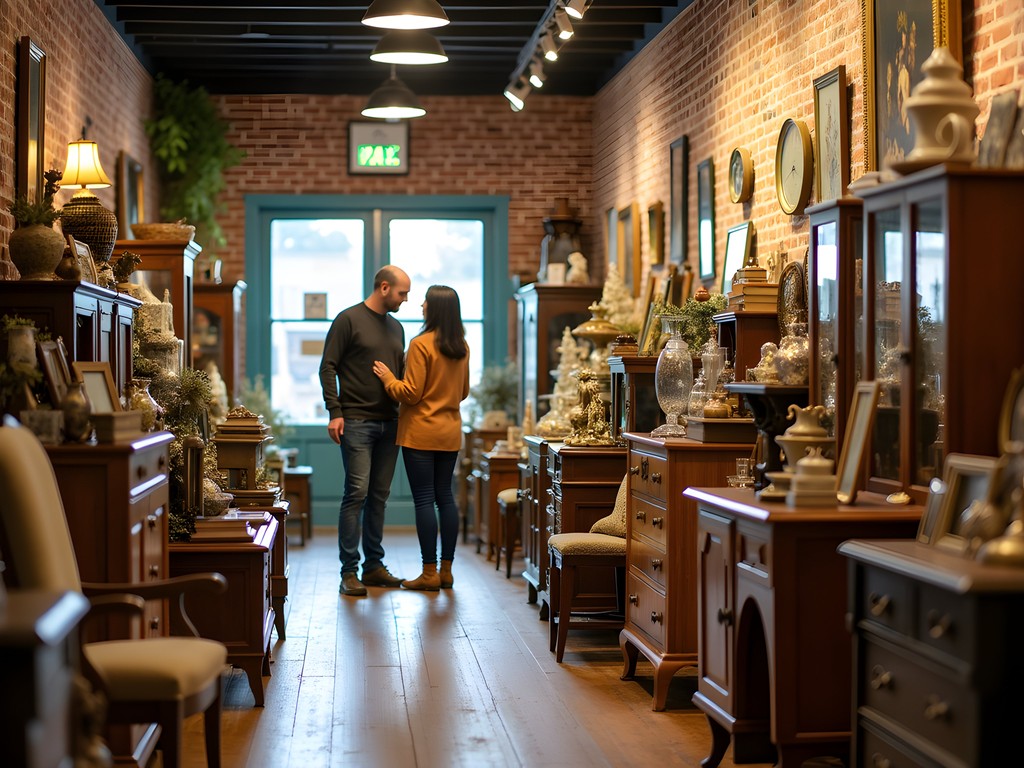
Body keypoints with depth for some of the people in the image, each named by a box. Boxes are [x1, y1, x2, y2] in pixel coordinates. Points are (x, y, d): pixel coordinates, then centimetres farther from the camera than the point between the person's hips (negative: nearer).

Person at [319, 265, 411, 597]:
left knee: (379, 495, 8)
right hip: (356, 422, -6)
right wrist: (334, 411, -13)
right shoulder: (349, 320, -3)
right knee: (357, 492, -9)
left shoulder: (395, 327, 17)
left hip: (389, 423, 7)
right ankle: (349, 571, -5)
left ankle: (374, 565, 15)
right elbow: (328, 367, -6)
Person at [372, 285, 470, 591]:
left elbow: (411, 393, -14)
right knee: (445, 497, 11)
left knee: (424, 499, -3)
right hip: (450, 431, 7)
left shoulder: (421, 345, -14)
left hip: (421, 432, -7)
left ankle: (430, 573, -1)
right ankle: (446, 570, 13)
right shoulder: (462, 347, 7)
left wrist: (388, 378, 1)